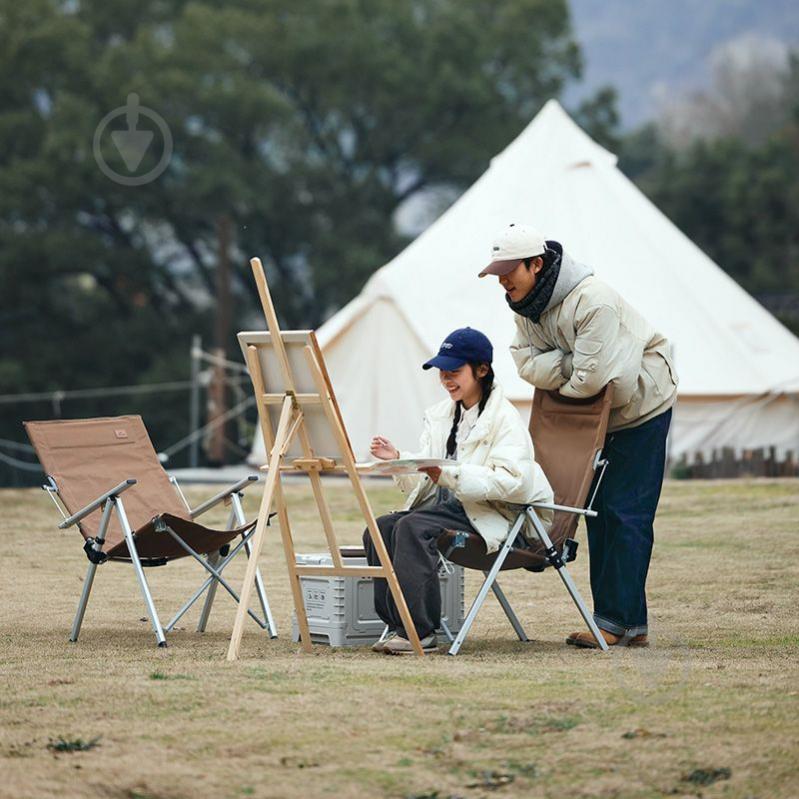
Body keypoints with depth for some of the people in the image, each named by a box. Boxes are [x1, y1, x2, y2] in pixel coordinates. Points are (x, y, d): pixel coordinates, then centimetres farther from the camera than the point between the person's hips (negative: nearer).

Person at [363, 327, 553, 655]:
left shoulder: (505, 419, -7)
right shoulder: (439, 415, 18)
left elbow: (510, 482, -22)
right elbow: (423, 480, 13)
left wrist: (449, 475, -30)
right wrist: (398, 458, -9)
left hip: (489, 515, -8)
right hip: (446, 505, 8)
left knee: (412, 527, -30)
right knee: (379, 528, -16)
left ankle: (419, 632, -28)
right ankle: (397, 625, -15)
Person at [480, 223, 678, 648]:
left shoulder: (593, 301, -30)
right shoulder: (527, 302, -2)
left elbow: (591, 378, -32)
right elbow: (526, 360, -10)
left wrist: (557, 380, -13)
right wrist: (569, 366, -25)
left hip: (640, 406, -9)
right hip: (597, 414, 9)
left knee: (625, 513, -11)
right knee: (597, 511, 9)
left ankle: (619, 620, -11)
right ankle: (629, 623, 12)